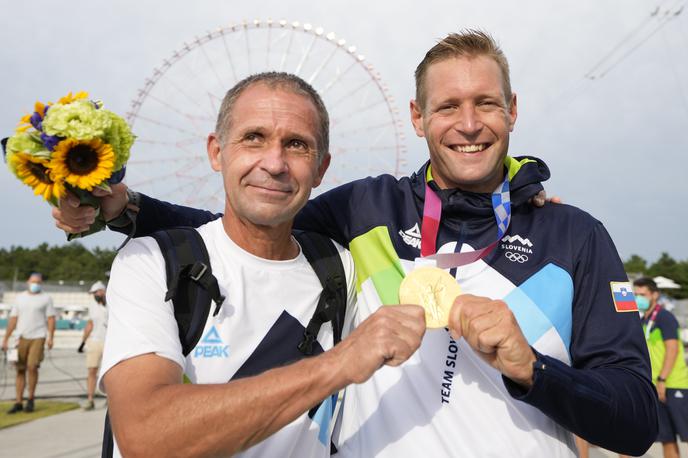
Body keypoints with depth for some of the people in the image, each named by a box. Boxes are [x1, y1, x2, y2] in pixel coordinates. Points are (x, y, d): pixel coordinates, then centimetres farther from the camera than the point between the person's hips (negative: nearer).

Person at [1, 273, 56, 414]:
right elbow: (13, 319, 14)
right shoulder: (20, 298, 15)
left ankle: (31, 399, 4)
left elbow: (51, 319, 1)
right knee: (20, 370, 3)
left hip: (38, 337, -3)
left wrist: (50, 337, -10)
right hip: (21, 337, 3)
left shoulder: (46, 298, 6)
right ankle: (18, 403, 9)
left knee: (32, 367, -13)